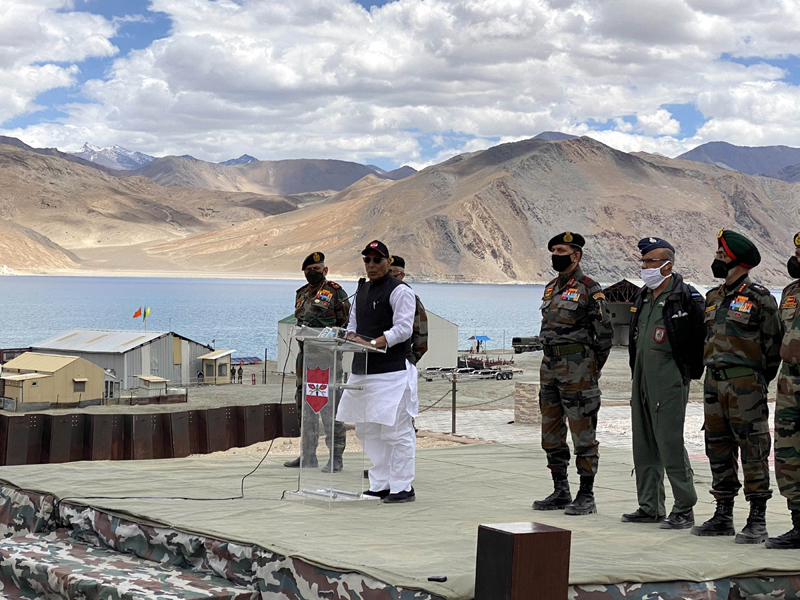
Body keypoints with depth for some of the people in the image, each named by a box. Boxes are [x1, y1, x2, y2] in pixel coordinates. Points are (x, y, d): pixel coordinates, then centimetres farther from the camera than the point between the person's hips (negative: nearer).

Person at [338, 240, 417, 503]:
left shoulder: (399, 291, -7)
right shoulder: (362, 290, 19)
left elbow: (403, 329, -14)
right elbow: (353, 323, 24)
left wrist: (373, 343, -23)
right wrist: (352, 337, 1)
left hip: (392, 371, -9)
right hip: (363, 370, 9)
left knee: (396, 430, -8)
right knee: (368, 430, 11)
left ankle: (402, 488, -4)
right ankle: (379, 485, 19)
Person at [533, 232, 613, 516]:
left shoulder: (589, 290, -8)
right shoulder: (550, 289, 15)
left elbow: (605, 333, -6)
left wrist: (592, 369, -2)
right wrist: (553, 360, 16)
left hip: (577, 370, -8)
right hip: (549, 367, 8)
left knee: (583, 434, -4)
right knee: (551, 434, 11)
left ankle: (587, 497, 1)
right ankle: (560, 492, 20)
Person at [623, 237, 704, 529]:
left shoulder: (686, 297, -10)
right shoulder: (642, 296, 15)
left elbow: (703, 335, -9)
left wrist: (692, 370, -7)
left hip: (670, 377, -8)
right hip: (642, 375, 8)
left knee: (670, 442, -9)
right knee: (644, 443, 11)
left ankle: (684, 509, -2)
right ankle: (650, 507, 19)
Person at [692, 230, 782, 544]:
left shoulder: (759, 297, -7)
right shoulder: (713, 298, 15)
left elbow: (773, 342, -5)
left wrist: (759, 380, -3)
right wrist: (713, 371, 15)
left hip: (745, 382, -8)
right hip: (714, 380, 8)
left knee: (753, 449, -6)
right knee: (718, 448, 11)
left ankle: (757, 521, -2)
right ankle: (723, 515, 20)